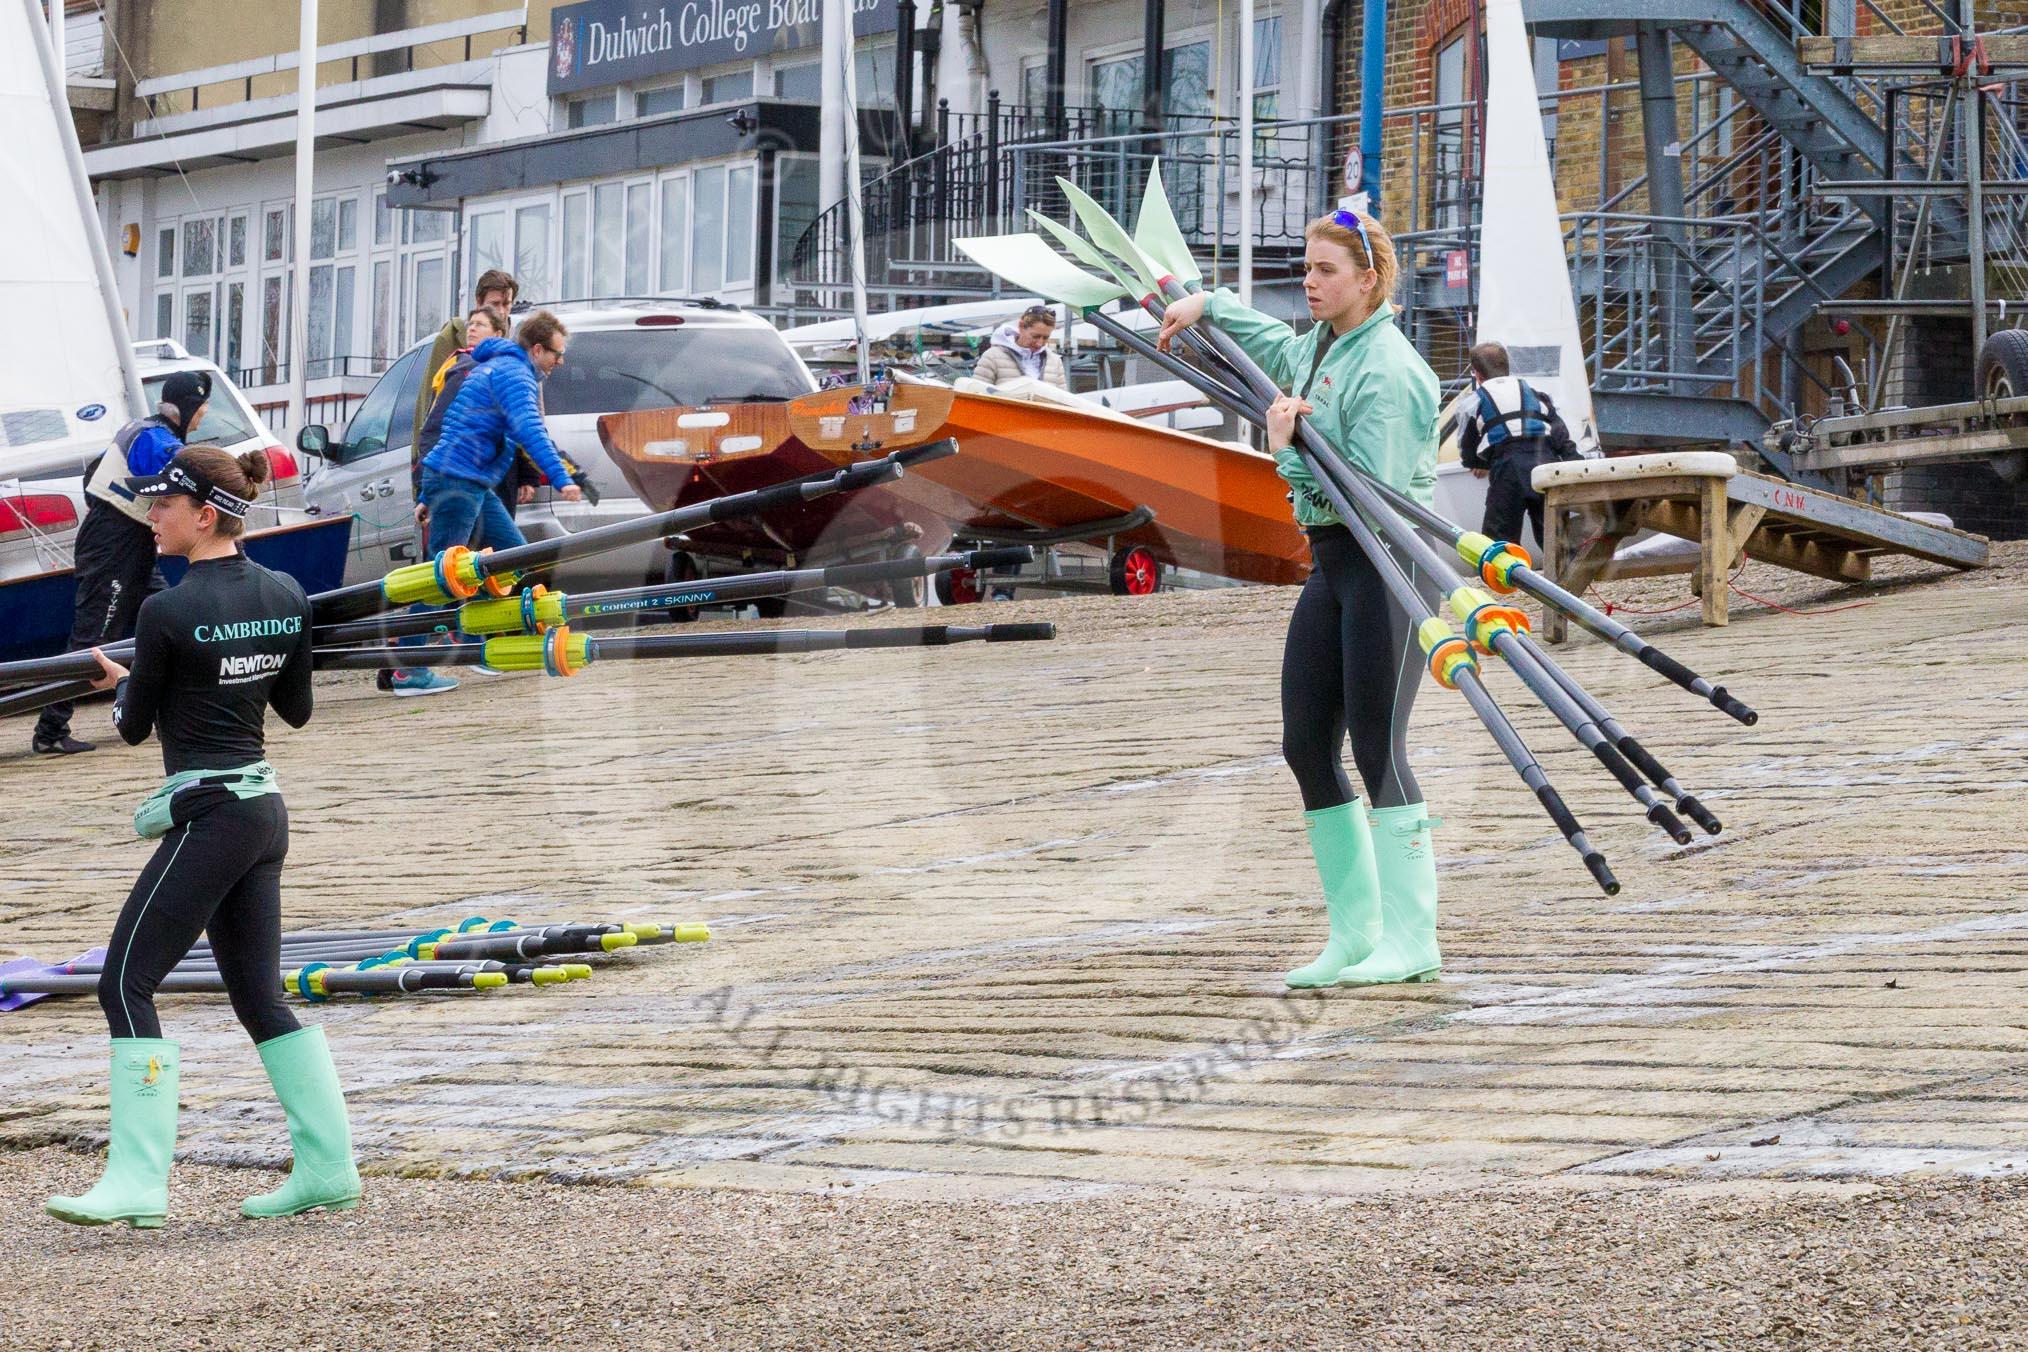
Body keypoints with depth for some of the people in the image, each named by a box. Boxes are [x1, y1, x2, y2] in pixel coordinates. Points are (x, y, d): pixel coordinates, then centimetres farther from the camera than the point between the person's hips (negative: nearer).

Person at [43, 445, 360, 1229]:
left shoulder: (168, 614, -15)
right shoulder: (286, 598, 5)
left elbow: (134, 728, -3)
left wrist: (124, 685, 17)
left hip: (207, 816, -8)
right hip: (265, 810, 8)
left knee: (126, 983, -4)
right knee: (259, 995, 15)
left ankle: (137, 1180, -11)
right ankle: (328, 1169, 15)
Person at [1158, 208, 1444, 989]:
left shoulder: (1387, 370, -16)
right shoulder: (1315, 349, 12)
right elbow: (1271, 344, 37)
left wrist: (1292, 454, -20)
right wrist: (1207, 304, 31)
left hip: (1387, 564, -10)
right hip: (1331, 562, 10)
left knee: (1377, 747, -10)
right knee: (1306, 743, 6)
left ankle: (1412, 937, -6)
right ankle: (1355, 933, 12)